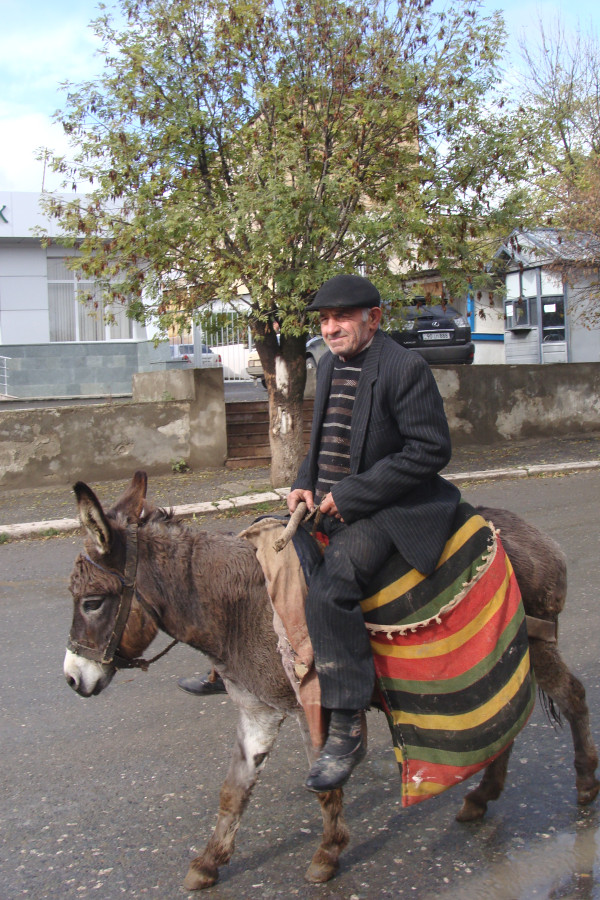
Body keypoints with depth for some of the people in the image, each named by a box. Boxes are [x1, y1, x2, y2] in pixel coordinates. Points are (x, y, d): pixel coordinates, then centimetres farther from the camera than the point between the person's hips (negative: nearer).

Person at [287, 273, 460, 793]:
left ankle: (348, 729, -22)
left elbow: (431, 450, -17)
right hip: (328, 504, 9)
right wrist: (305, 483, 3)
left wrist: (351, 495, -20)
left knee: (329, 590, -30)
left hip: (385, 511, -9)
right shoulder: (329, 366, 14)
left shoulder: (405, 368, -12)